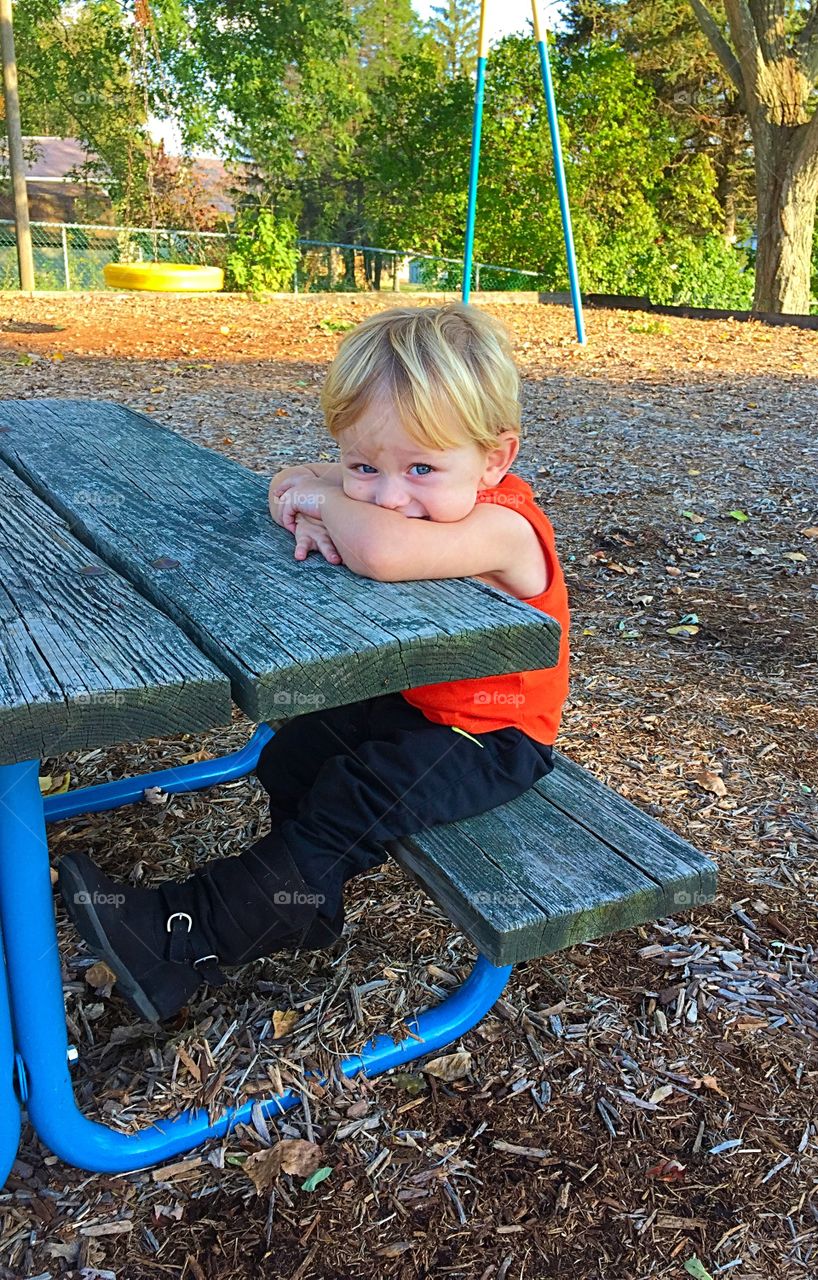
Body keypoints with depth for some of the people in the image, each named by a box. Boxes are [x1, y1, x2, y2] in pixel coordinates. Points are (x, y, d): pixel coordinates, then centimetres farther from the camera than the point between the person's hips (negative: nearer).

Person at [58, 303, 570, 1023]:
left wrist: (329, 501, -31)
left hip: (493, 740, -9)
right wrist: (314, 520, -24)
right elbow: (294, 482, 1)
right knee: (293, 757, 10)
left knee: (354, 800, -22)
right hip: (412, 701, 9)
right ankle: (307, 910, 25)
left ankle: (183, 945, -17)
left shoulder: (500, 527, -34)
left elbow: (382, 553, -53)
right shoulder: (404, 497, -6)